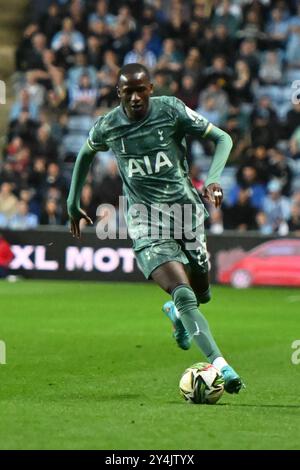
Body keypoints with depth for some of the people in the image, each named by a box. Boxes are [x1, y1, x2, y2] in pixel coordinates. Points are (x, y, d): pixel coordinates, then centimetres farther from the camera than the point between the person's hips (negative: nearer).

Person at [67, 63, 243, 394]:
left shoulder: (172, 111, -6)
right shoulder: (107, 127, -2)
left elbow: (222, 138, -3)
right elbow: (85, 154, 20)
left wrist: (213, 179, -20)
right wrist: (73, 204, 24)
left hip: (185, 209, 2)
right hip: (146, 222, -2)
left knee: (200, 294, 12)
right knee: (183, 293, -21)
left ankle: (175, 312, 50)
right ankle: (219, 365, -27)